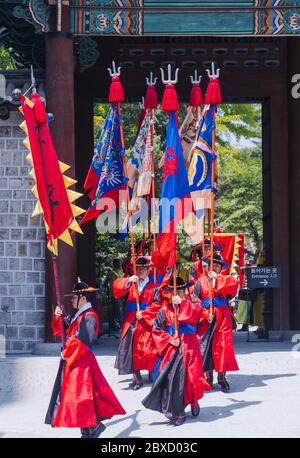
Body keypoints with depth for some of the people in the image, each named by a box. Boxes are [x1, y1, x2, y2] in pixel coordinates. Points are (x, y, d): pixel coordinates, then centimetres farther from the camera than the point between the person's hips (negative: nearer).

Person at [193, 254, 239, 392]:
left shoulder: (225, 280, 11)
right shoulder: (201, 281, 9)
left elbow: (234, 283, -12)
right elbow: (195, 299, 0)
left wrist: (217, 278, -11)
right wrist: (204, 313, -13)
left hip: (222, 317, 0)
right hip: (206, 318, 0)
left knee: (223, 346, -5)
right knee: (205, 346, 1)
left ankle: (222, 378, 2)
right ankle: (208, 378, 11)